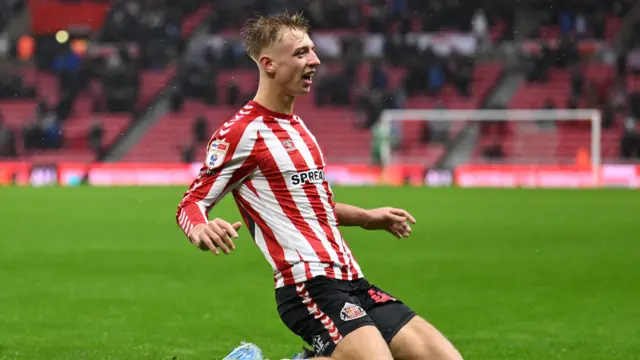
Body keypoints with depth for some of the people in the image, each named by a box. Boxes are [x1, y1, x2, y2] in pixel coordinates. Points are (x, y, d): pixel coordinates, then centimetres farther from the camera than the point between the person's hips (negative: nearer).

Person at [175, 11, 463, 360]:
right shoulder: (241, 132, -7)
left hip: (350, 280, 9)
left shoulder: (295, 125, 20)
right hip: (308, 283, -9)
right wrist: (200, 230, -29)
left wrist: (366, 218, 34)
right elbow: (191, 203, -6)